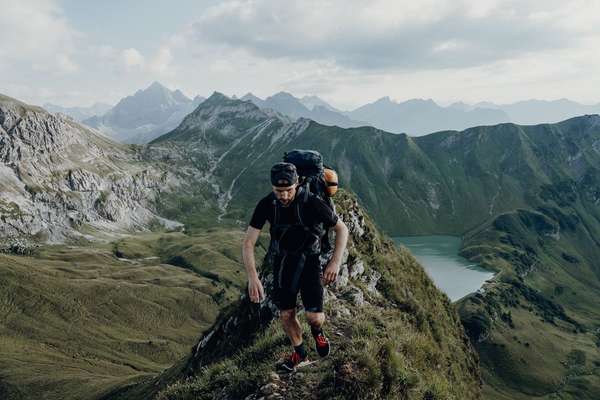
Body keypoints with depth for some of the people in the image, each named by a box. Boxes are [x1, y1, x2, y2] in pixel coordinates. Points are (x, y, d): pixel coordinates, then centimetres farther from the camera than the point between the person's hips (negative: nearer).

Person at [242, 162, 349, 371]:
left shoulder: (313, 203, -24)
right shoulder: (266, 205, -17)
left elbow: (342, 229, -11)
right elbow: (248, 243, -16)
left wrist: (335, 262, -21)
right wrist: (253, 277, -27)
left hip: (309, 260, -2)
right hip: (282, 261, 3)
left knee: (314, 316, -13)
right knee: (286, 314, 3)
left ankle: (317, 331, 25)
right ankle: (300, 354, 29)